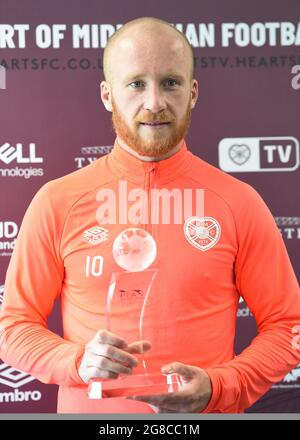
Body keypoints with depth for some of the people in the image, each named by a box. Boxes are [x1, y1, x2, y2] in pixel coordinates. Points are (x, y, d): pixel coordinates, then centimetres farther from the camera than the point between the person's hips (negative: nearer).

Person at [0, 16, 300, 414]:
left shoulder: (239, 203, -7)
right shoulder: (57, 203, -7)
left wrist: (216, 388, -17)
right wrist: (78, 361, -19)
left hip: (207, 411, 0)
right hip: (91, 407, 0)